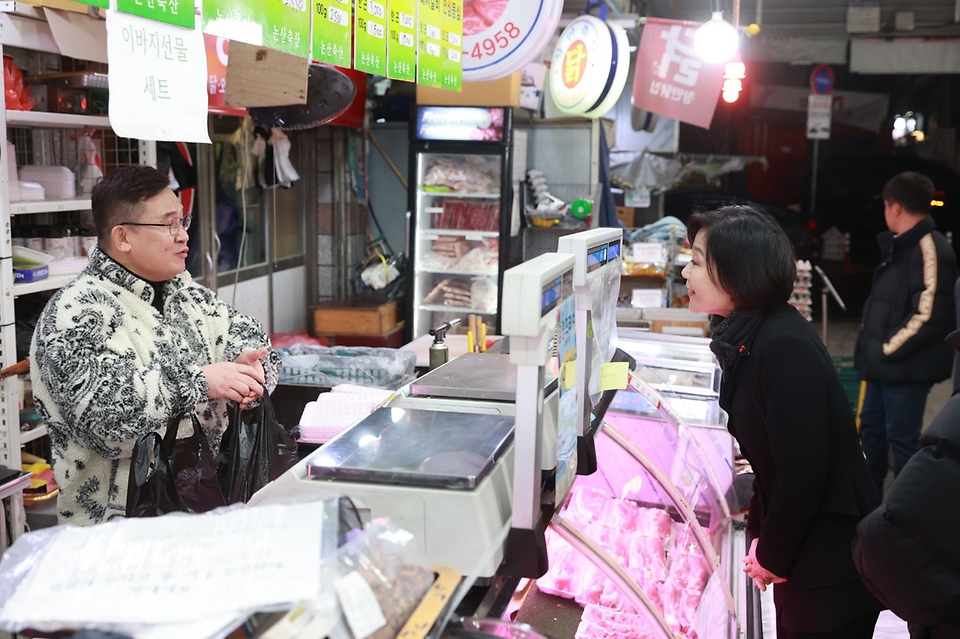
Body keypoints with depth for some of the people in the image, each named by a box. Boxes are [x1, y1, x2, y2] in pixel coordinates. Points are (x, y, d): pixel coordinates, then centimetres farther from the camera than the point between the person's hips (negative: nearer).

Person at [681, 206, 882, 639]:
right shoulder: (747, 337, 3)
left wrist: (773, 556, -13)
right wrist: (760, 534, 6)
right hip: (802, 552, 8)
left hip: (831, 560, -8)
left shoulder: (784, 348, -25)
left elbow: (803, 473, -25)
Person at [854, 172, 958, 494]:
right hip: (885, 364, 10)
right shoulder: (901, 246, 13)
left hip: (906, 367, -10)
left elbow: (928, 316, -25)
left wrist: (888, 350, -18)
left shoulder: (930, 249, -19)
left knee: (902, 438, 0)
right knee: (871, 427, 19)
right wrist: (873, 349, 13)